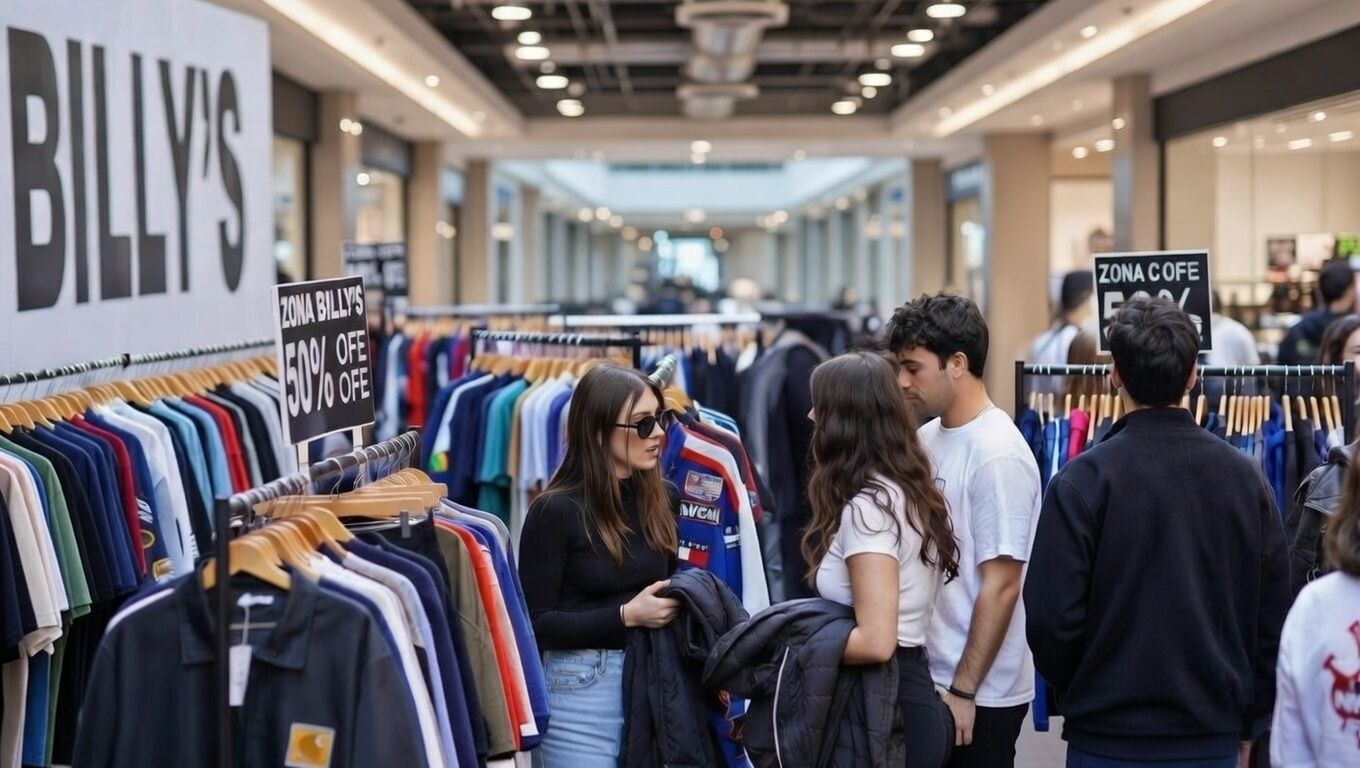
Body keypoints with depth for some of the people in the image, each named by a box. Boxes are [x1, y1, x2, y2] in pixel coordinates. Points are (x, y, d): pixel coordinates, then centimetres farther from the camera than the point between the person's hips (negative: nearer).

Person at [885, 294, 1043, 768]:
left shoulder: (998, 454, -17)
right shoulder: (927, 438, 7)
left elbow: (1001, 586, -18)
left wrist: (964, 691, -17)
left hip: (980, 693, -7)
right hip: (924, 677, 7)